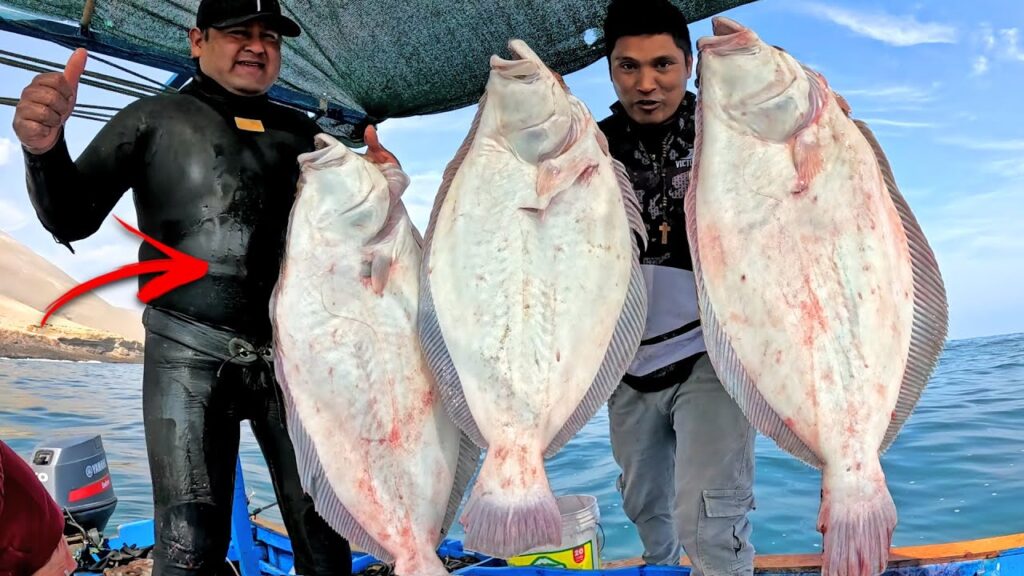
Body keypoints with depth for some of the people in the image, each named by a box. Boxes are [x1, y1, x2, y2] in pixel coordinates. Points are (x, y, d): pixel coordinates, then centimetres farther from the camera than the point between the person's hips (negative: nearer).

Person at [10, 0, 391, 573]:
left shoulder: (301, 132, 16)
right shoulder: (154, 118, 8)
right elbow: (73, 222, 1)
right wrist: (44, 146, -20)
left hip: (291, 349, 3)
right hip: (189, 351, -2)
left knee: (323, 527, 2)